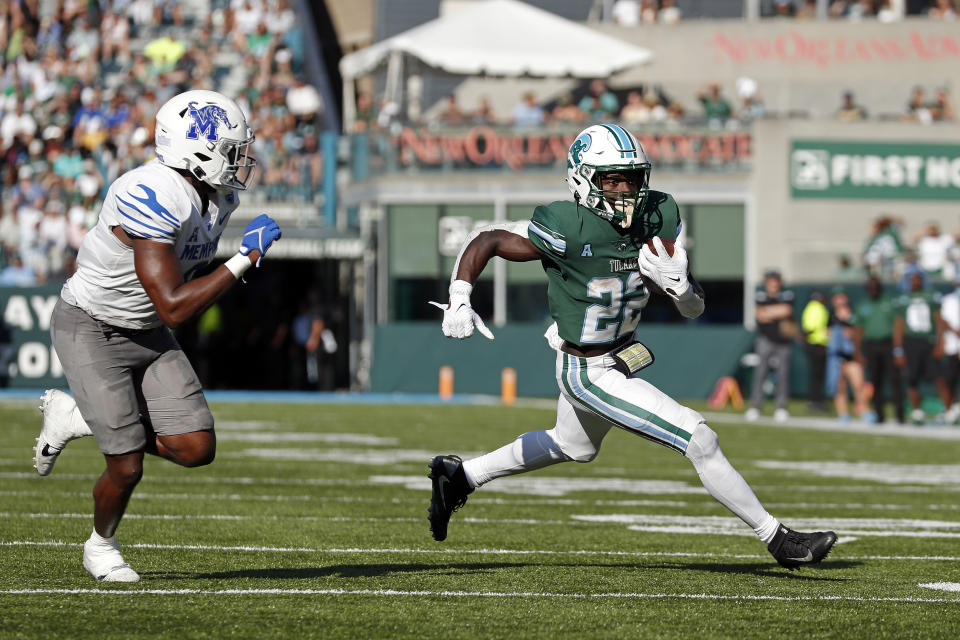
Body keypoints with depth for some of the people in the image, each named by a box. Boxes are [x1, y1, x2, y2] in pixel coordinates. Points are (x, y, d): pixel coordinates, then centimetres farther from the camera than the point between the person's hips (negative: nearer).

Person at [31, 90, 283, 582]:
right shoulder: (154, 199, -32)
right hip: (90, 333, -8)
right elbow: (175, 308, -33)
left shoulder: (220, 195, -4)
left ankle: (76, 419, 17)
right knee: (128, 466, -8)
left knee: (196, 449, -5)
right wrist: (245, 260, -32)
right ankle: (101, 545, 25)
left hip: (147, 335, 8)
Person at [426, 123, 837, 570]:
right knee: (700, 440, -10)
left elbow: (694, 309, -6)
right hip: (591, 374, -8)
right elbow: (485, 240, -18)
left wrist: (677, 284, -28)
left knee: (573, 447, 33)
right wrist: (458, 302, -28)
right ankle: (777, 539, 2)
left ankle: (459, 476, 49)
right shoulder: (570, 230, -28)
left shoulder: (658, 218, -10)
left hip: (619, 355, 8)